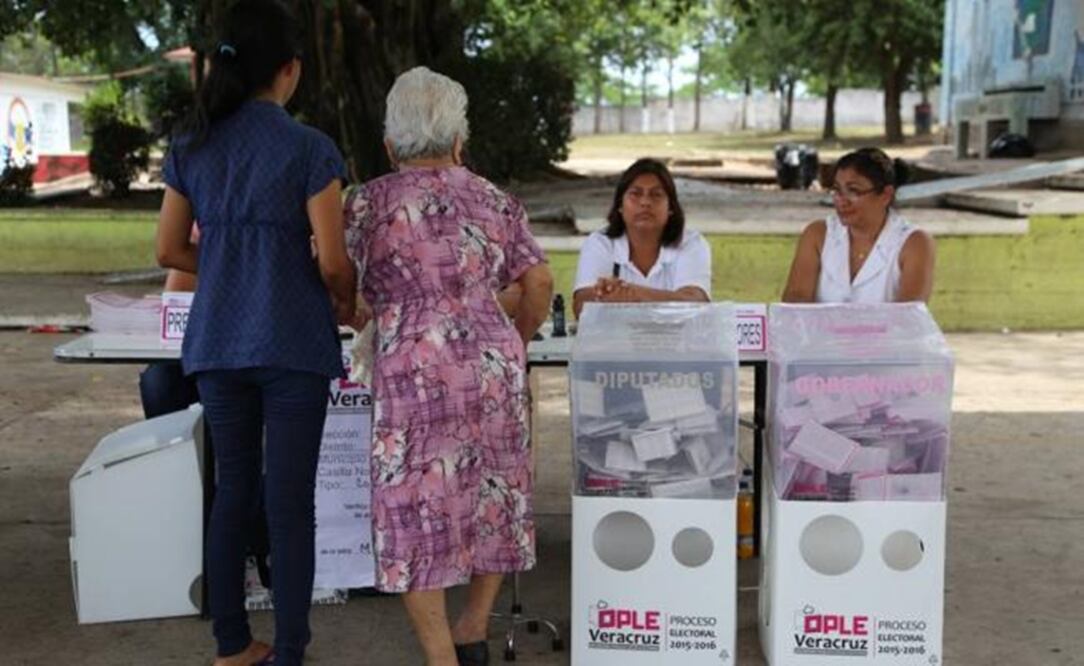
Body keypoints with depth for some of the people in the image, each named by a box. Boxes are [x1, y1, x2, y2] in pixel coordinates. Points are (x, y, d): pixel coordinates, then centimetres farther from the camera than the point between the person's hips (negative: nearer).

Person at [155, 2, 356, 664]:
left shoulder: (191, 145, 5)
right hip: (293, 342, -5)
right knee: (289, 501, 2)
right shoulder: (309, 147, -10)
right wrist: (347, 305, 9)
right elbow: (333, 261, -11)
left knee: (233, 489, 15)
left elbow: (171, 250, 10)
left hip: (217, 340, 5)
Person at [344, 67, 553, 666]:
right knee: (493, 497, 16)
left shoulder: (370, 201, 3)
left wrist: (370, 312, 25)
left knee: (417, 509, 3)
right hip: (493, 366, 4)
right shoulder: (493, 200, 12)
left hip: (415, 371, -3)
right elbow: (538, 284, 7)